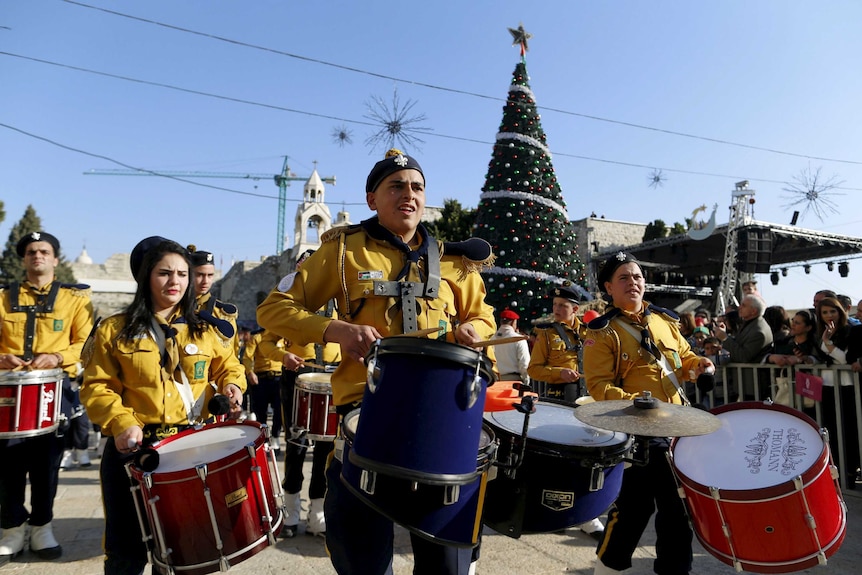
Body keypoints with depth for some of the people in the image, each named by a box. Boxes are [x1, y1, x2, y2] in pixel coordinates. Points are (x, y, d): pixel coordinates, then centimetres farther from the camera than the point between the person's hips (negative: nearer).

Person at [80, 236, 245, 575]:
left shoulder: (204, 328, 5)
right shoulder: (114, 330, -1)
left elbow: (227, 365, 13)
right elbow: (97, 388, -3)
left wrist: (231, 385, -9)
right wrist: (120, 423, -18)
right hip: (133, 448, -1)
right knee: (126, 547, 10)